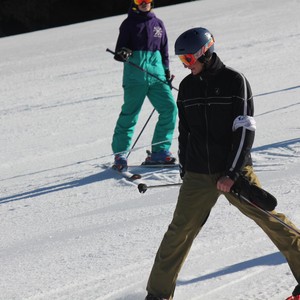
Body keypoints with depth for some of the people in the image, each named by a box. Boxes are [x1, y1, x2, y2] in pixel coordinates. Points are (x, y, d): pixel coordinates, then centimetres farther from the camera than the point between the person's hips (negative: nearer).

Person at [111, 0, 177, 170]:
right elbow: (120, 49, 3)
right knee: (130, 113, -7)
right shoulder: (129, 23, 6)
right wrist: (123, 54, -19)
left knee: (170, 108, -7)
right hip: (135, 74, -4)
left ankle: (160, 151, 1)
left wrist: (167, 73, 16)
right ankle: (120, 153, 3)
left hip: (156, 74, 4)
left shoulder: (158, 24, 17)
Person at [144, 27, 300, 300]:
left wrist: (232, 174, -17)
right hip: (198, 175, 4)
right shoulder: (187, 87, 7)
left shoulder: (235, 81, -8)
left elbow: (245, 131, -12)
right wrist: (185, 171, 16)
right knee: (180, 232, 0)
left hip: (235, 170, -3)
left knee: (270, 220, -1)